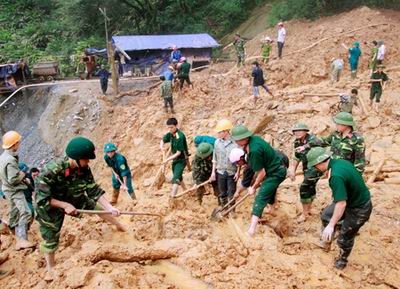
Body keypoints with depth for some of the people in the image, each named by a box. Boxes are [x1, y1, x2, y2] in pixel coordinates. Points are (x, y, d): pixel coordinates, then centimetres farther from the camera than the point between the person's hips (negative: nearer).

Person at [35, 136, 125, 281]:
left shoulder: (84, 169, -21)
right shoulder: (50, 170, -38)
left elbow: (94, 190, -15)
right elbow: (41, 198, -32)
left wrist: (110, 208, -23)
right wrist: (65, 205, -33)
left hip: (72, 198, 5)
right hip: (49, 205, -5)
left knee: (96, 205, 5)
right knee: (50, 238, 4)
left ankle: (119, 225, 29)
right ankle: (50, 269, 27)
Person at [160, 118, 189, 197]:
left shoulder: (180, 136, -27)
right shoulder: (170, 134, -5)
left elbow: (178, 153, -24)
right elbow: (163, 140, 13)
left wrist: (168, 159, -26)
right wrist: (161, 146, -10)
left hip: (181, 159, -9)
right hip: (175, 159, 9)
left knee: (175, 179, -19)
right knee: (178, 177, 23)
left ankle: (172, 197, -26)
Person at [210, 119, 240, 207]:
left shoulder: (235, 142, -13)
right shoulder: (217, 142, -1)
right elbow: (215, 158, 6)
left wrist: (238, 172, -9)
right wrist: (213, 172, 5)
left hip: (232, 173, -4)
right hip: (220, 172, 4)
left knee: (231, 194, 6)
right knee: (222, 194, 14)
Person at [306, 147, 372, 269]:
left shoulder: (336, 176, -35)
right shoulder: (341, 162, -6)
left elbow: (341, 204, -34)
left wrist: (331, 225, -27)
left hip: (359, 209, -9)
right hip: (353, 199, 9)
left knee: (345, 237, 9)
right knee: (326, 215, 18)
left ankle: (342, 261, 34)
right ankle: (326, 242, 36)